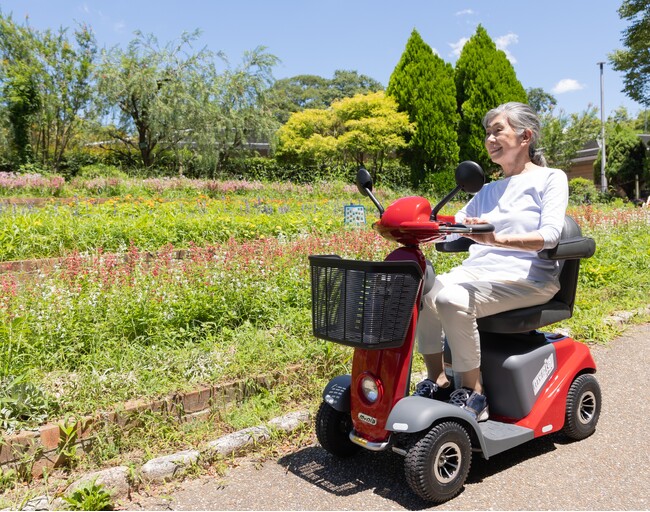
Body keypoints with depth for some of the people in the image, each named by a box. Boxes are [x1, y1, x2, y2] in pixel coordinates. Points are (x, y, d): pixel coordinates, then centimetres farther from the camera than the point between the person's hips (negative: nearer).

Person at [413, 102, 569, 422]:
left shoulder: (551, 179, 6)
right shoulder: (487, 191, 25)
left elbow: (550, 235, -11)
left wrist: (497, 239, -29)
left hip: (527, 275, -5)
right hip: (478, 269, 6)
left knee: (453, 299, -33)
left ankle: (472, 392, -17)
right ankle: (437, 380, -11)